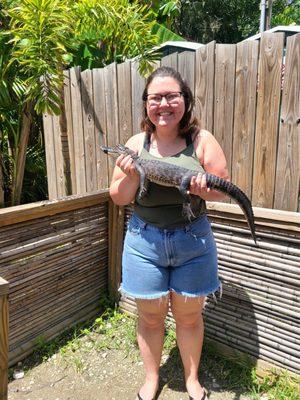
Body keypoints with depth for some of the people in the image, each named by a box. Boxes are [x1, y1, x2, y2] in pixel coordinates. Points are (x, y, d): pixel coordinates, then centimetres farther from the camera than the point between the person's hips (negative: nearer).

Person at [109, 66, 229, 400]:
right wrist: (131, 175, -20)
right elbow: (118, 198, 0)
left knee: (189, 316, 15)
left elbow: (224, 189, -3)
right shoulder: (136, 144, -3)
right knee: (150, 316, 15)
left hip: (193, 239, 0)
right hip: (145, 240, 1)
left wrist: (205, 189, -25)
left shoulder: (202, 140, -6)